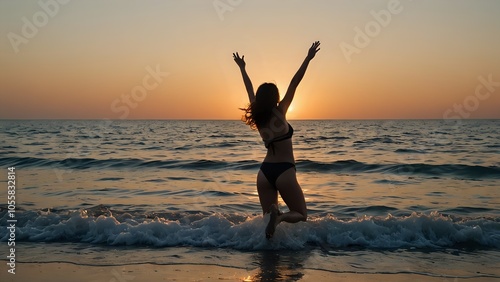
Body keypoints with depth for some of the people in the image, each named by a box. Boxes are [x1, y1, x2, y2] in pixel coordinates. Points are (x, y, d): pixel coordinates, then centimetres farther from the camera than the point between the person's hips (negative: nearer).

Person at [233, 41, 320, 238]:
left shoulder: (257, 116, 5)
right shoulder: (279, 112, -7)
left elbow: (250, 90, 18)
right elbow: (294, 84, -8)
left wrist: (242, 68, 31)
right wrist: (308, 59, -7)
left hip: (264, 171, 6)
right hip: (284, 171, -5)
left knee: (269, 216, 12)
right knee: (301, 215, 5)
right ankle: (280, 217, -26)